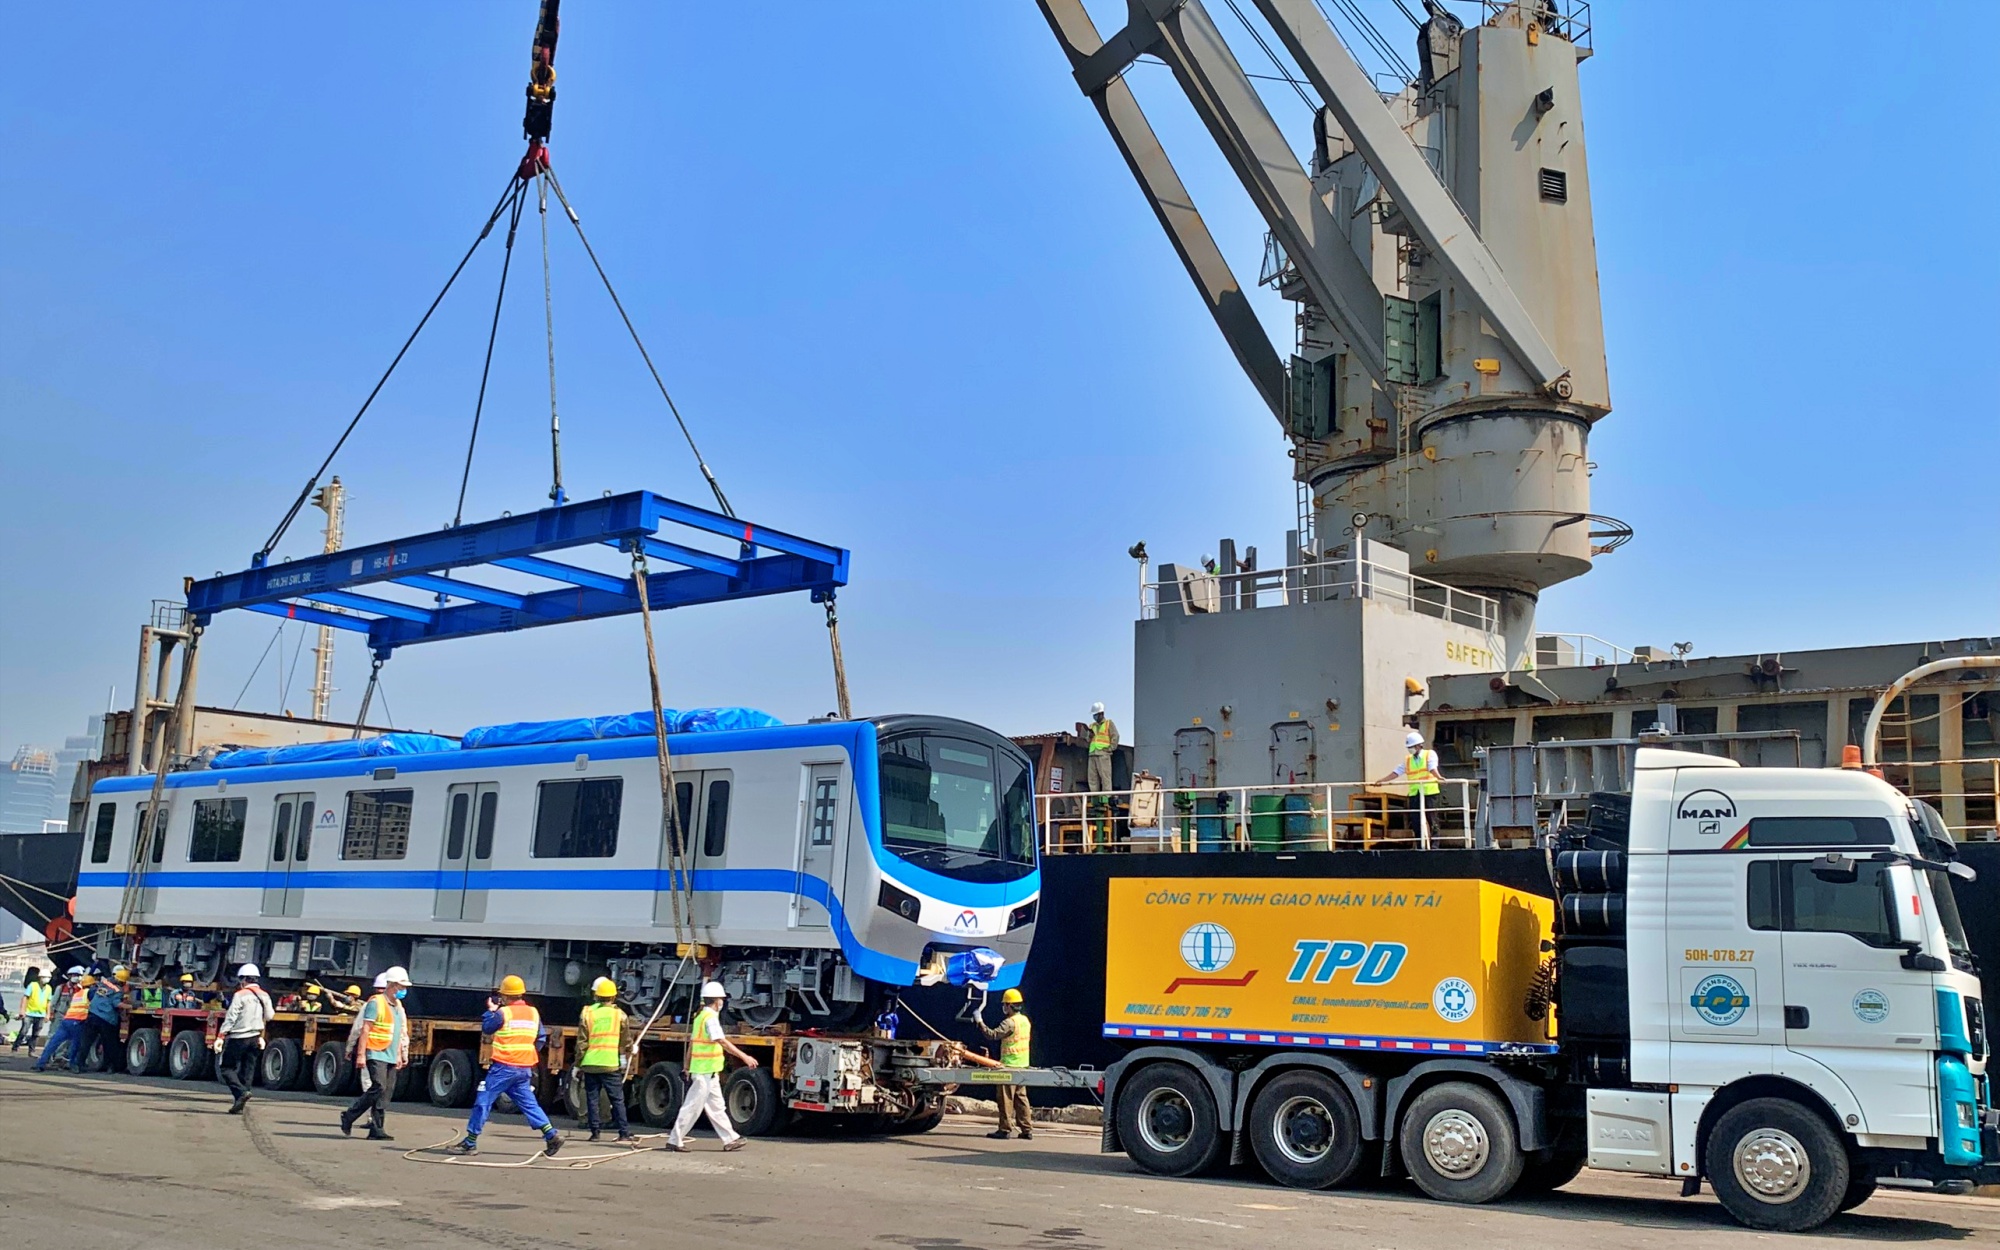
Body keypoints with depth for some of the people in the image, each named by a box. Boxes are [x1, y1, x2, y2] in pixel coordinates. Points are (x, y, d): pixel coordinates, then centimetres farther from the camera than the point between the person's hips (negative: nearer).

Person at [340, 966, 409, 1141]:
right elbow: (364, 1030, -11)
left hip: (390, 1056, 8)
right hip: (375, 1054, -8)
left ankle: (377, 1130, 4)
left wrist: (400, 1055, 20)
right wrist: (360, 1054, -16)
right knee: (378, 1087, -17)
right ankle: (349, 1116, -2)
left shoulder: (398, 1006, 17)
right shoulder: (375, 1003, -7)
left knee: (386, 1092, 2)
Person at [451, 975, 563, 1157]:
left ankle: (470, 1143, 6)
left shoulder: (503, 1013, -9)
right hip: (525, 1068, 6)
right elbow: (541, 1038, 12)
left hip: (504, 1067, -6)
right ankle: (552, 1136, -1)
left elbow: (486, 1028, 4)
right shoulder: (533, 1013, 8)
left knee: (483, 1102, 3)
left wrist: (491, 1010, 17)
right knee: (529, 1104, 10)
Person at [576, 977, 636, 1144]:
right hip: (611, 1064, -1)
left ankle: (594, 1131, 9)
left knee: (591, 1098, 9)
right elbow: (624, 1041, 5)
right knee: (617, 1099, 3)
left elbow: (581, 1042, 0)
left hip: (590, 1063, 1)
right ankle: (624, 1132, 0)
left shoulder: (588, 1013, 0)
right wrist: (623, 1061, 17)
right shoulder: (619, 1014, 0)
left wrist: (577, 1064, 6)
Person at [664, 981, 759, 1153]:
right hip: (706, 1071, -10)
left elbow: (691, 1043, 18)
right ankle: (674, 1140, 1)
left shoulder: (700, 1016, 14)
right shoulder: (710, 1018, -16)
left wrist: (688, 1066, 23)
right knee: (692, 1106, -4)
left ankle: (730, 1139, 17)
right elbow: (723, 1042, -24)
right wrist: (744, 1057, -25)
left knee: (716, 1107, 12)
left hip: (704, 1070, 10)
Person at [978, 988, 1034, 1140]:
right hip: (1023, 1065, 8)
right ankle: (1027, 1129, 10)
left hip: (1009, 1065, -8)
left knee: (1006, 1098, -3)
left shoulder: (1009, 1022, -16)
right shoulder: (1025, 1020, 12)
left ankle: (1005, 1129, -2)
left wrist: (980, 1022, -16)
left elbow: (993, 1034, -23)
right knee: (1021, 1097, 11)